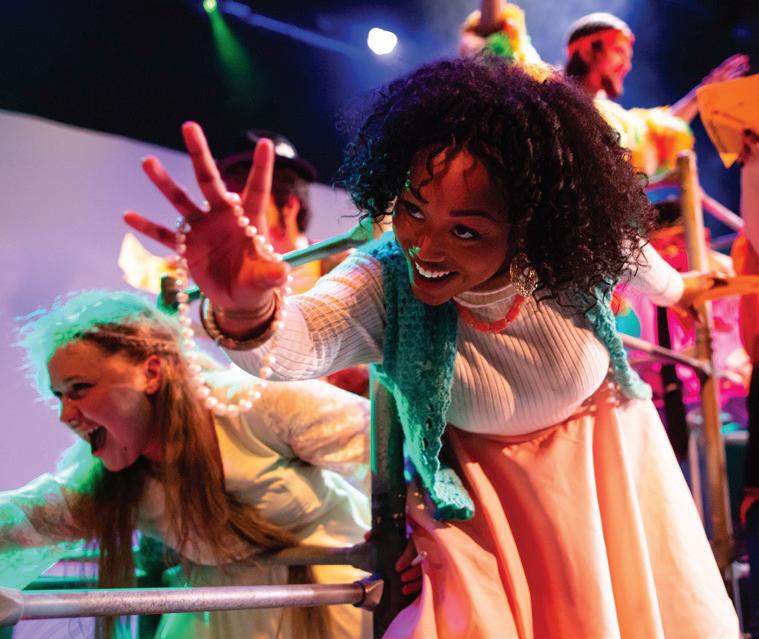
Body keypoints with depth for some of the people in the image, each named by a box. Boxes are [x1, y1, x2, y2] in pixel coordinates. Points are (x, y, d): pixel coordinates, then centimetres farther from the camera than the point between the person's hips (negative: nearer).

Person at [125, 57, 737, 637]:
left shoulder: (574, 249, -26)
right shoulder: (385, 283, -30)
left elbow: (644, 265, -1)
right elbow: (299, 339, -51)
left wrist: (682, 287, 22)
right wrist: (245, 313, -74)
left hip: (607, 463, 2)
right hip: (481, 496, -2)